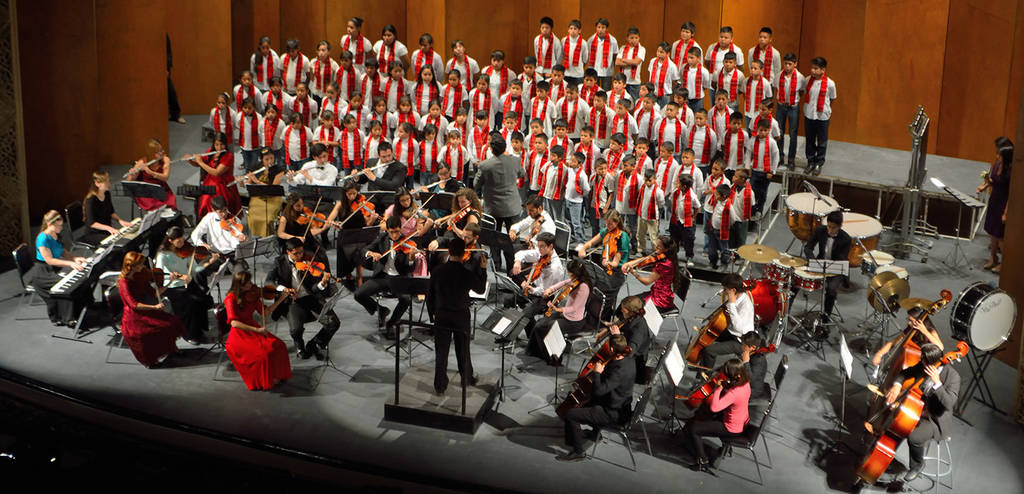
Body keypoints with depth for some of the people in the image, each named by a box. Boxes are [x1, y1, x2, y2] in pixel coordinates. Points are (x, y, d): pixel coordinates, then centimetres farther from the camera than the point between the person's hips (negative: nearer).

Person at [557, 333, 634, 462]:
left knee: (570, 414, -12)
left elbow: (599, 390, -34)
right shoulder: (627, 359, -3)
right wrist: (603, 368, 0)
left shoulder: (621, 370, -32)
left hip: (613, 413, -10)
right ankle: (596, 431, 49)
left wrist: (597, 372, -20)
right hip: (618, 404, 10)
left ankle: (578, 452, 0)